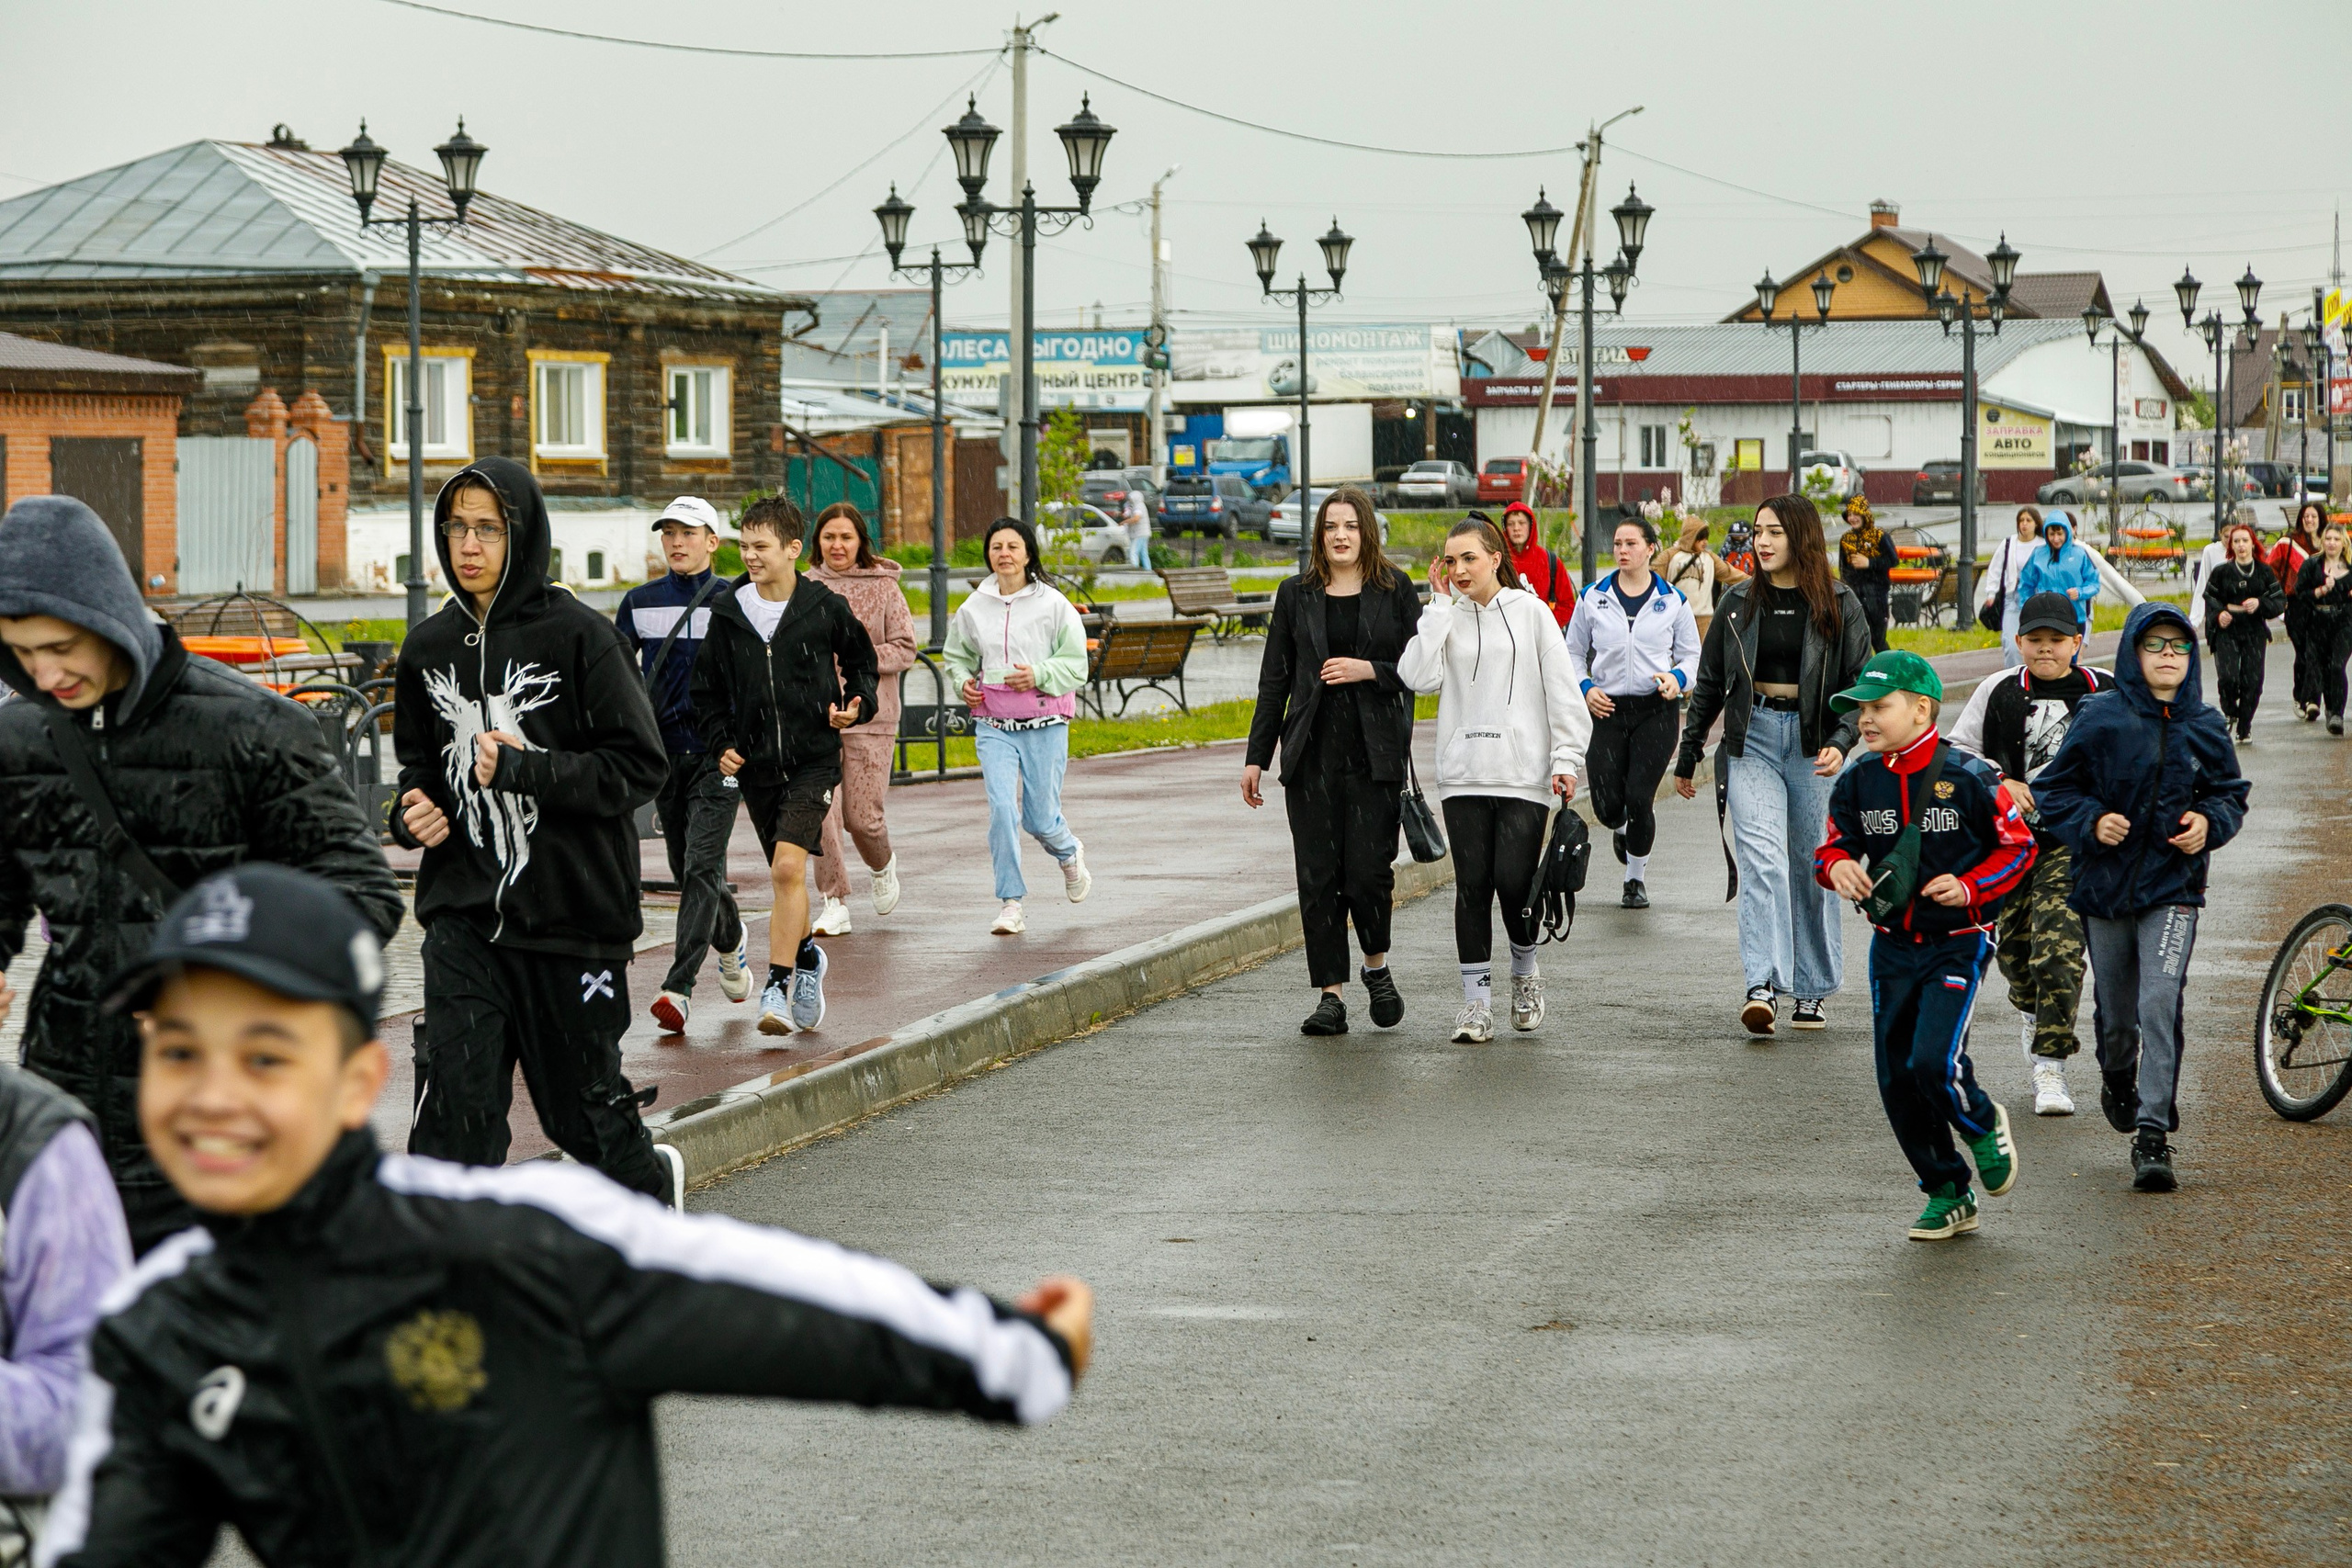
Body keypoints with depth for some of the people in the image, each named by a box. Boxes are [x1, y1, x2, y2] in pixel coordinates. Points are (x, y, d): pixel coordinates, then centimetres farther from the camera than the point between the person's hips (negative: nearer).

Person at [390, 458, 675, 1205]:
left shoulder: (578, 636, -9)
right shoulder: (429, 647, 7)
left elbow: (640, 766, -11)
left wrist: (527, 769, -20)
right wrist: (414, 811, -1)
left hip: (571, 910, -3)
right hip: (464, 912, 3)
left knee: (583, 1099, 12)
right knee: (453, 1103, -11)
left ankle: (650, 1185, 42)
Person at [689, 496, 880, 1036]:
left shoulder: (827, 609, -4)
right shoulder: (728, 613, 3)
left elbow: (862, 662, 13)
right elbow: (707, 689, 13)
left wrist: (858, 705, -4)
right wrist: (720, 743, 1)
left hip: (814, 758, -4)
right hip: (755, 764, 4)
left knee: (788, 866, -19)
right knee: (783, 875, 13)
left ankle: (778, 989, -18)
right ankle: (807, 958, 39)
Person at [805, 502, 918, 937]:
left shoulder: (883, 587, 1)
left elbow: (905, 650, -1)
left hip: (868, 715, -2)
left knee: (862, 815, -3)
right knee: (820, 811, -8)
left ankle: (883, 866, 31)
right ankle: (835, 906, 1)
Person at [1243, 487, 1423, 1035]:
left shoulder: (1396, 591, 4)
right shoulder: (1295, 595, 9)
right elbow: (1274, 680, 10)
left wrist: (1369, 670, -13)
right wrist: (1256, 757, 7)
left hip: (1376, 753, -2)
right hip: (1312, 756, 2)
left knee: (1368, 871, -7)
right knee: (1318, 877, -1)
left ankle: (1376, 965, 21)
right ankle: (1330, 995, 4)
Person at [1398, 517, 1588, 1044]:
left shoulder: (1530, 612, 4)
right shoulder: (1445, 618, 10)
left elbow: (1561, 689, 3)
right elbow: (1418, 676, -7)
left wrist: (1566, 758, -4)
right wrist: (1441, 605, -3)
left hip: (1524, 773, -2)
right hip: (1462, 776, 2)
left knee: (1515, 881, -9)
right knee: (1472, 885, -1)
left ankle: (1525, 973, 18)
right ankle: (1476, 1000, 5)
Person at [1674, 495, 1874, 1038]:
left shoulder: (1838, 604, 1)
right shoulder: (1739, 602, 7)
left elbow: (1861, 683, 0)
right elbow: (1709, 683, 14)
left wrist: (1840, 742, -16)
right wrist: (1687, 755, 16)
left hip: (1815, 744, 0)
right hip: (1752, 740, 0)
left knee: (1812, 868, 6)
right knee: (1762, 860, -15)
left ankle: (1812, 990, 19)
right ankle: (1763, 988, -25)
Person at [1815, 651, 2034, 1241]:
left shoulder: (1967, 778, -11)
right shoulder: (1858, 783, 2)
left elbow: (2018, 846, -3)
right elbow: (1833, 846, 10)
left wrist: (1971, 887, -17)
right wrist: (1838, 866, -13)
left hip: (1956, 944, -5)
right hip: (1892, 945, 5)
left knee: (1933, 1062, -20)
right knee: (1897, 1081, 4)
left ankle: (1984, 1126, 14)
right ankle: (1948, 1195, 20)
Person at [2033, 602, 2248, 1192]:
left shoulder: (2205, 725, 1)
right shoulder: (2100, 718, -6)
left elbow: (2231, 791, 14)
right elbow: (2054, 790, 1)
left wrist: (2209, 822, -6)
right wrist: (2091, 822, -16)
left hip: (2173, 885, 0)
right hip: (2106, 883, 0)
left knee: (2160, 1005, -16)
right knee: (2115, 1010, 13)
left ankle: (2153, 1135, -14)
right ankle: (2118, 1080, 47)